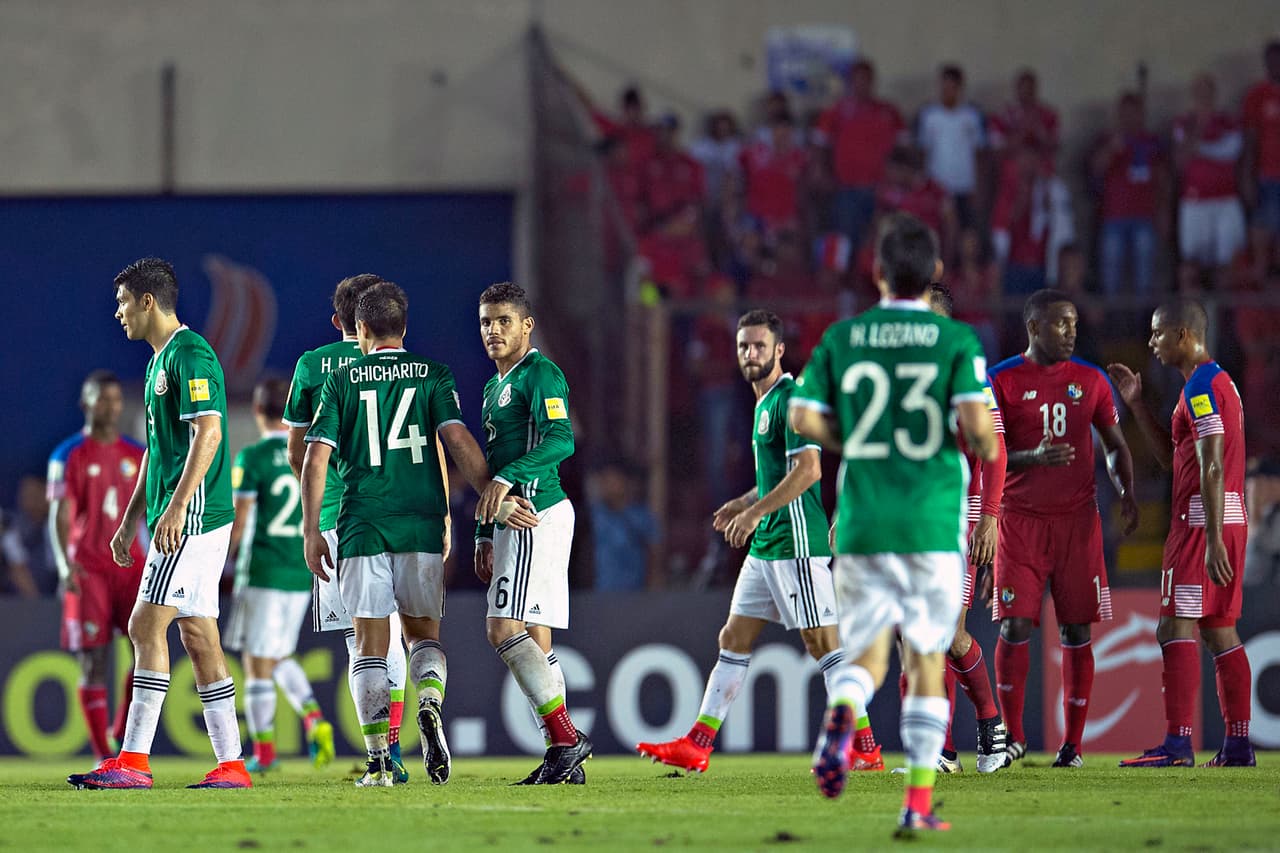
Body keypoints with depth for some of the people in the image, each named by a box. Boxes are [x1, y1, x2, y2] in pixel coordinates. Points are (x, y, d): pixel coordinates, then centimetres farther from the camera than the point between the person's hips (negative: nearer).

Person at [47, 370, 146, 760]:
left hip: (130, 563, 3)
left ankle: (124, 735, 4)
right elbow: (59, 517, -7)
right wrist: (65, 567, -21)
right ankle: (103, 756, -1)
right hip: (87, 568, -3)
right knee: (93, 661, -4)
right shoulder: (69, 456, -1)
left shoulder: (138, 456, 11)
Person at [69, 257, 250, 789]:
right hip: (177, 520, 10)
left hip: (193, 518, -10)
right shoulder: (161, 360, 20)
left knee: (147, 626, -13)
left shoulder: (190, 355, -12)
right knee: (198, 637, 7)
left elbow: (208, 433, -21)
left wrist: (176, 507, -26)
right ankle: (231, 763, 7)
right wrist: (130, 520, 25)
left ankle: (133, 761, -16)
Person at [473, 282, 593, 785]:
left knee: (504, 629, -16)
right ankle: (563, 758, 7)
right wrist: (485, 535, 25)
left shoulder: (540, 374, -8)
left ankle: (565, 737, -15)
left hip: (536, 514, -10)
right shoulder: (495, 387, 22)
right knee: (533, 640, 7)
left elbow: (560, 440, -23)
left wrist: (508, 478, -32)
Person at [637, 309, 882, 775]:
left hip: (797, 544, -10)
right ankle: (697, 746, 10)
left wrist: (755, 511, -20)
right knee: (734, 639, 9)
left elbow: (808, 469, -22)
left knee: (822, 641, -7)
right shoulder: (765, 403, 18)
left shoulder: (790, 399, -13)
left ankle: (865, 749, -3)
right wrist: (745, 502, 18)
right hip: (766, 546, 10)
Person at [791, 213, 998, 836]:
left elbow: (804, 417, 1)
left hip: (861, 522, 2)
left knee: (867, 652, 9)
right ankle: (919, 802, 4)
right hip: (933, 523, -2)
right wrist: (986, 450, 8)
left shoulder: (842, 338, 5)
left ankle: (841, 716, -27)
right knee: (926, 659, 8)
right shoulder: (956, 340, -3)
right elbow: (976, 421, -14)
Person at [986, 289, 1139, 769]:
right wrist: (1033, 457, -21)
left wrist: (1126, 493, -5)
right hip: (1020, 520, -2)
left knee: (1076, 631, 0)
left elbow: (1115, 445, 13)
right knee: (1014, 626, -8)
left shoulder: (1091, 380, 7)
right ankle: (1013, 737, 4)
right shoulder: (1002, 381, -1)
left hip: (1078, 519, 2)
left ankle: (1073, 744, 5)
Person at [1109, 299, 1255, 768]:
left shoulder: (1201, 387, -12)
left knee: (1176, 627, -11)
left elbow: (1212, 469, -19)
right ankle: (1238, 743, 9)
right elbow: (1171, 457, 26)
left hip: (1203, 518, -10)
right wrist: (1136, 404, 24)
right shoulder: (1221, 382, 19)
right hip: (1231, 518, 10)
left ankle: (1178, 743, -16)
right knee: (1219, 630, 10)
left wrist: (1213, 540, -23)